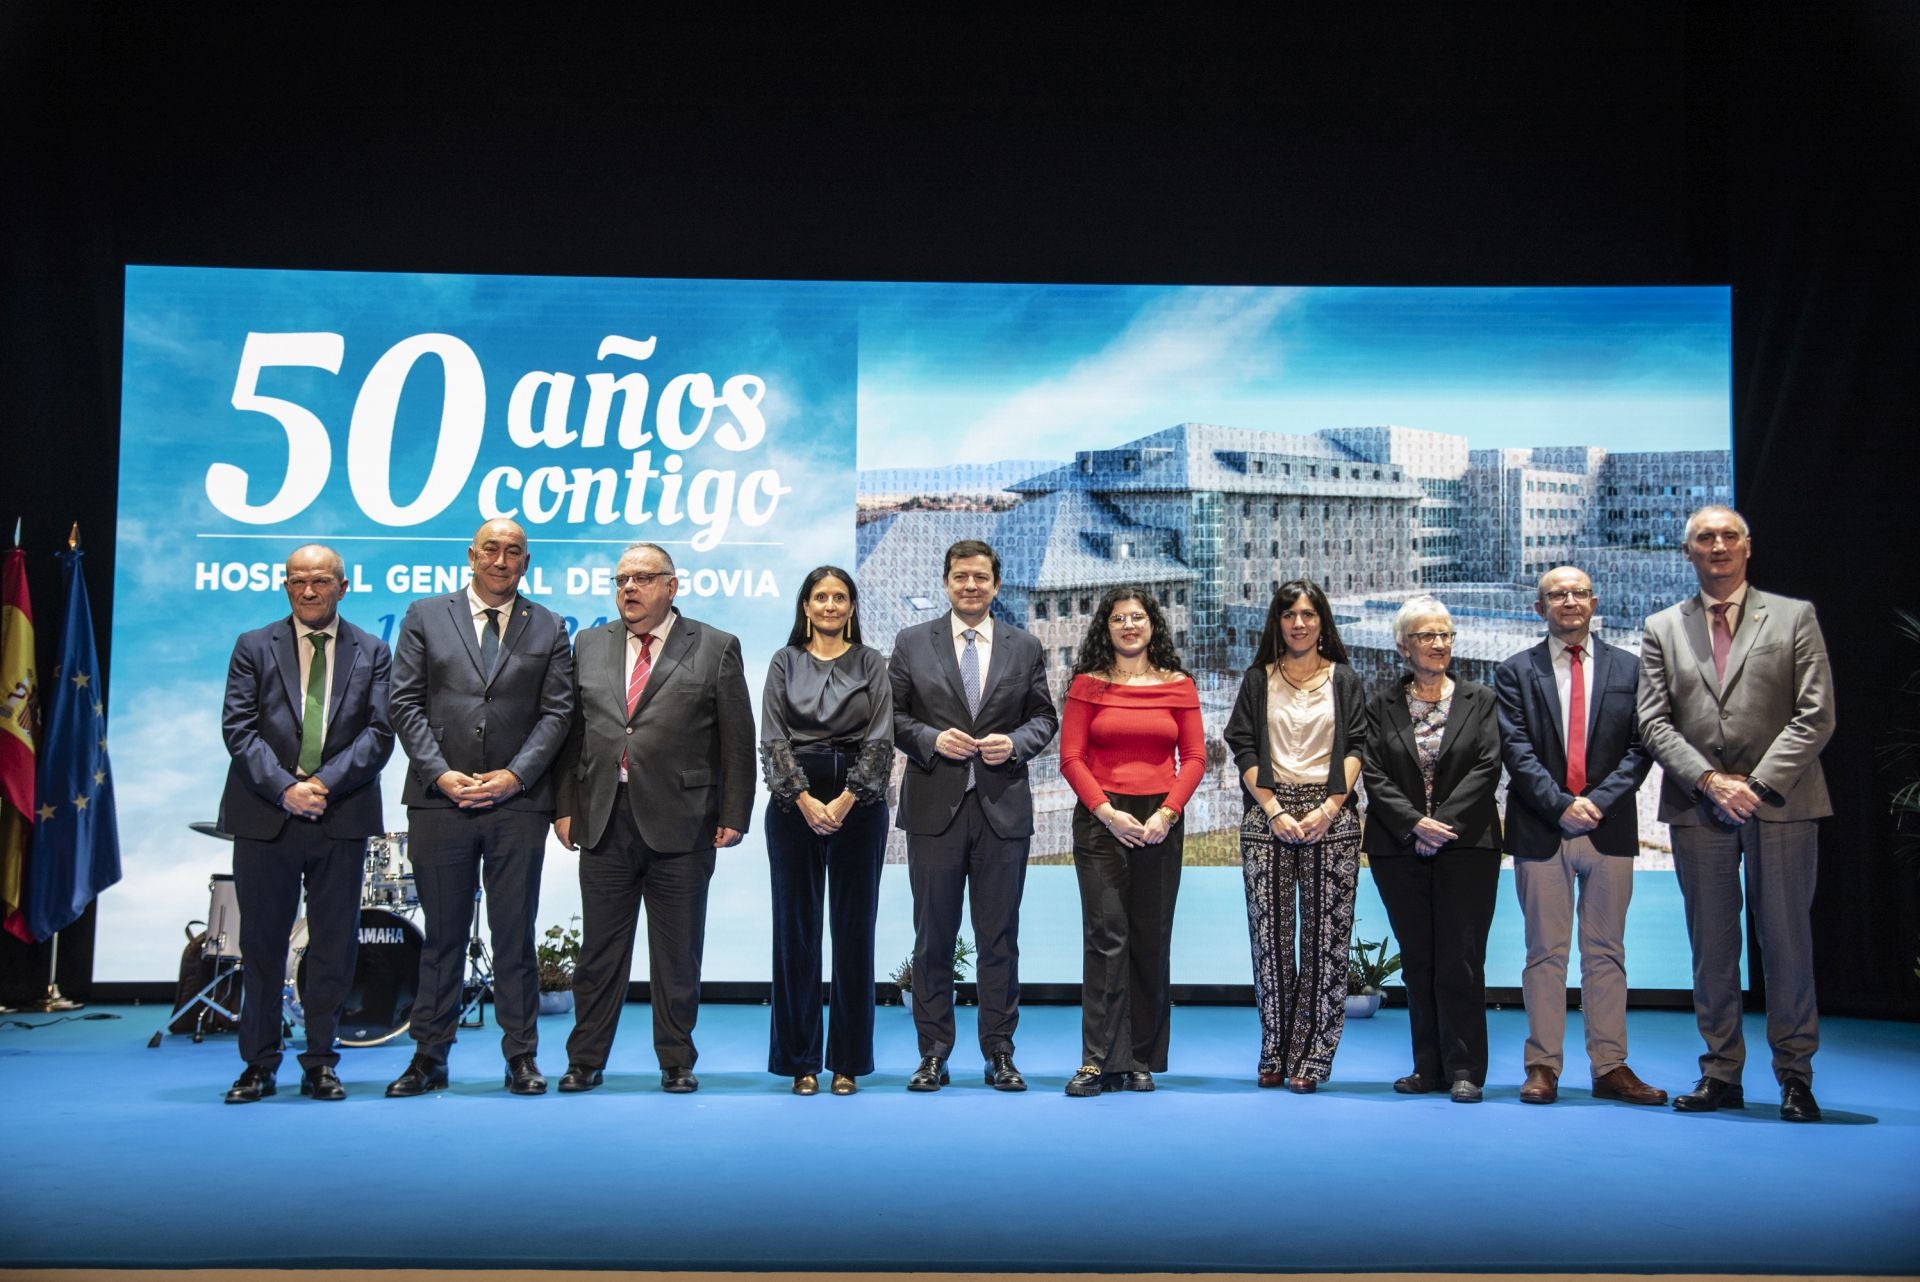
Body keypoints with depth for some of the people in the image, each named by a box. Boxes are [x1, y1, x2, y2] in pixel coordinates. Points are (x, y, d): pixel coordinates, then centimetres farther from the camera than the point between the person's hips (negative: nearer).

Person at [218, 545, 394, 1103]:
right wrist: (283, 788, -14)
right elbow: (239, 728, -1)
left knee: (335, 947, 4)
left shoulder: (372, 652, 9)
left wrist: (325, 783, -13)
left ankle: (320, 1064, 16)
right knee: (261, 946, 6)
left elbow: (379, 732, 0)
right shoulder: (254, 647, 8)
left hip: (343, 818, 0)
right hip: (265, 819, 0)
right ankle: (259, 1066, 18)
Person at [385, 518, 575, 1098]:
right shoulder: (425, 616, 9)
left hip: (518, 800, 0)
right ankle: (430, 1056, 15)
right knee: (442, 934, 7)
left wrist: (514, 775, -8)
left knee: (514, 934, 4)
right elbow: (406, 703, 3)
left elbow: (556, 712, 3)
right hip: (439, 798, 0)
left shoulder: (547, 628, 10)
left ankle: (521, 1056, 12)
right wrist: (439, 773, -8)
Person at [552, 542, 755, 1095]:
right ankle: (586, 1060, 20)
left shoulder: (715, 649, 2)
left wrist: (734, 815, -5)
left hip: (680, 823, -2)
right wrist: (565, 806, 5)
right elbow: (571, 733, 11)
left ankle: (677, 1063, 18)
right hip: (604, 820, 3)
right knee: (599, 950, 9)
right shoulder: (589, 646, 12)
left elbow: (737, 739, 0)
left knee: (677, 954, 6)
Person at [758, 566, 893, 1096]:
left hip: (858, 807, 0)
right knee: (796, 929, 3)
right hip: (793, 805, 0)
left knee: (854, 929, 2)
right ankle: (801, 1061, 11)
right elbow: (773, 740, 0)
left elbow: (881, 741, -1)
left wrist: (845, 800, -12)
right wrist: (805, 800, -12)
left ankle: (848, 1061, 10)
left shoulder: (871, 665, 7)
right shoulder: (784, 663, 8)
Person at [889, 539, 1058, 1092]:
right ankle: (933, 1054, 16)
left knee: (1000, 938, 6)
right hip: (934, 807, 0)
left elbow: (1044, 717, 10)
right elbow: (892, 714, 4)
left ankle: (999, 1053, 15)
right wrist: (931, 739, -13)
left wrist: (1016, 743, -10)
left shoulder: (1025, 647, 8)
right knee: (933, 938, 6)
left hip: (1002, 809, 1)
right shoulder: (911, 643, 5)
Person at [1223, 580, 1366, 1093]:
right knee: (1270, 935, 0)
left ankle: (1310, 1057, 2)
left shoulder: (1345, 680, 11)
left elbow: (1355, 748, 3)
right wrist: (1273, 810, -7)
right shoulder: (1258, 680, 12)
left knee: (1326, 934, -4)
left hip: (1330, 815, 0)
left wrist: (1329, 807, -10)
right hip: (1269, 813, 1)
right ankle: (1274, 1055, 9)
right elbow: (1244, 748, 4)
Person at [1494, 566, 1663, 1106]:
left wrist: (1599, 800, -11)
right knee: (1545, 953, 3)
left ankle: (1610, 1067, 11)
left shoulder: (1629, 668, 9)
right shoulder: (1515, 672, 6)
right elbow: (1517, 751, -3)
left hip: (1610, 828, 1)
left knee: (1606, 953, 6)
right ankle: (1543, 1067, 7)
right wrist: (1561, 806, -14)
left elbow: (1640, 747, 2)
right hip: (1540, 830, -1)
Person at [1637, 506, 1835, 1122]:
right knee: (1711, 946, 5)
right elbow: (1654, 723, 4)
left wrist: (1760, 783, -11)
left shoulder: (1794, 617, 6)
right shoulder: (1662, 628, 11)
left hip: (1781, 803, -1)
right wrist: (1709, 781, -10)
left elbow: (1816, 715, -2)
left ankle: (1794, 1075, 13)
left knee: (1787, 942, 2)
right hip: (1698, 808, 2)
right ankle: (1721, 1074, 13)